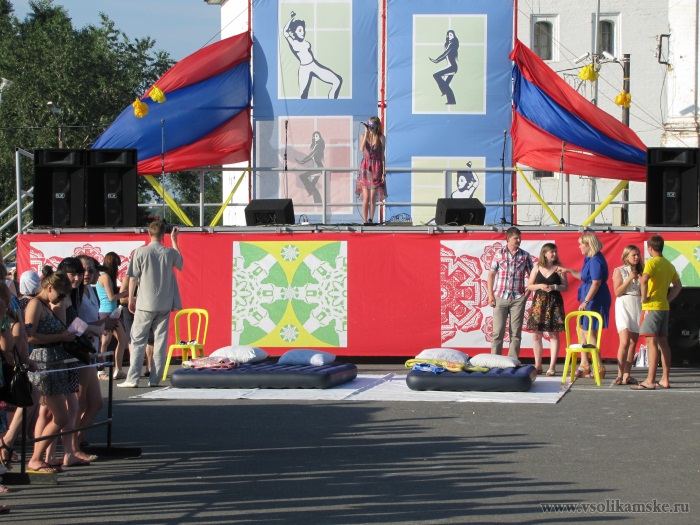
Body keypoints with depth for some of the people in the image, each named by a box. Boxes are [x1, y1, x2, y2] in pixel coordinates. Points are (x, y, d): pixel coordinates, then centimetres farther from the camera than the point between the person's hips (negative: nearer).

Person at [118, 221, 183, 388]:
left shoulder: (140, 252, -8)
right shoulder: (169, 252, -1)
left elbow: (133, 278, -5)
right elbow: (180, 263, 22)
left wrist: (131, 299, 6)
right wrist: (174, 240, 28)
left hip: (145, 305, -2)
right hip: (164, 305, 2)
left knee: (138, 341, 3)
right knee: (160, 341, 6)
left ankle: (133, 379, -3)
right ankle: (155, 379, 5)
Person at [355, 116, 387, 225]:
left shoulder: (381, 138, 1)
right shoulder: (363, 136, 5)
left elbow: (383, 156, 2)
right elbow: (362, 149, -14)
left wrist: (384, 172, -2)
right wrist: (366, 133, -15)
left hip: (376, 168, 0)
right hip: (365, 168, 0)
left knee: (373, 197, 1)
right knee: (366, 197, -6)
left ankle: (371, 219, 11)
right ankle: (365, 221, -5)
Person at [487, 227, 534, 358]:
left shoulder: (525, 256, 6)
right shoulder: (499, 254, 3)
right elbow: (491, 274, 5)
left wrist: (528, 292, -2)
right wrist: (491, 295, -1)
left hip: (518, 299, 1)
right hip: (500, 297, -1)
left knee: (516, 333, 2)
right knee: (498, 332, 0)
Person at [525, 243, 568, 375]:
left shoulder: (558, 268, 2)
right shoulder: (537, 268, 7)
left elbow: (566, 287, 1)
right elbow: (529, 285, 8)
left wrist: (554, 287, -15)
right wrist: (540, 286, -10)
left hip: (554, 303, -2)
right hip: (539, 302, 2)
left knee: (553, 334, -3)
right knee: (536, 334, 2)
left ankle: (552, 366, 0)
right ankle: (538, 365, 12)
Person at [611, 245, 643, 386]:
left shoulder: (640, 271, 14)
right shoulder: (619, 271, 1)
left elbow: (644, 292, 13)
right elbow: (617, 292, -7)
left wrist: (641, 279, -2)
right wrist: (629, 279, -13)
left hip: (638, 306, 5)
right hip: (624, 306, -5)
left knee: (633, 343, 3)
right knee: (625, 342, -16)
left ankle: (627, 375, 6)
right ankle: (620, 375, -14)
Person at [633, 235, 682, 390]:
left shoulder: (652, 262, -11)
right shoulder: (669, 265, 13)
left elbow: (644, 280, -27)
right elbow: (678, 286, 20)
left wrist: (644, 297, -15)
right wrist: (667, 300, 15)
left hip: (651, 307, -8)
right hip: (664, 307, 8)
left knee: (652, 342, -10)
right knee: (663, 342, 11)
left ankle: (650, 381, -13)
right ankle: (665, 379, 13)